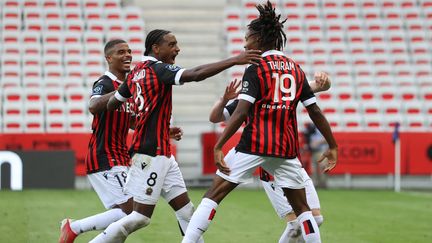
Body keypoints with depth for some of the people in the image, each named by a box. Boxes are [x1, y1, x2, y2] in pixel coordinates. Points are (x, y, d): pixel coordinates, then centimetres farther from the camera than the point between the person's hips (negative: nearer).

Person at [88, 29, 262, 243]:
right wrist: (234, 60, -26)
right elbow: (196, 74, -27)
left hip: (162, 153, 10)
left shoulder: (136, 72, 12)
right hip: (151, 153, -10)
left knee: (186, 210, 7)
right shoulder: (158, 69, -13)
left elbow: (111, 104, 18)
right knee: (141, 217, -5)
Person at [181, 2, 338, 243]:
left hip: (254, 144, -4)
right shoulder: (296, 69, 12)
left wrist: (218, 146, -16)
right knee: (302, 208, 13)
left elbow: (241, 112, -13)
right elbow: (315, 111, 12)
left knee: (213, 195, 1)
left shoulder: (256, 69, -3)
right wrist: (332, 146, 19)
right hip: (287, 147, 4)